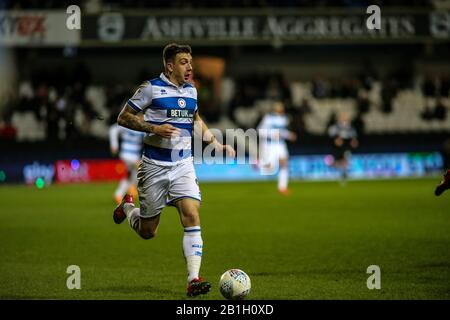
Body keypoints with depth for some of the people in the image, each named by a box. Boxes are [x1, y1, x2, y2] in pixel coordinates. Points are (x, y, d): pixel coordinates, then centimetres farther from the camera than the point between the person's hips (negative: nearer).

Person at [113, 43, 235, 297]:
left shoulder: (191, 90, 9)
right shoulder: (152, 88, -8)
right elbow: (123, 118, -7)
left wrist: (217, 144, 20)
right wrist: (155, 128, -20)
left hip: (183, 164, 4)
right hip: (155, 165, -4)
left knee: (192, 215, -18)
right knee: (147, 232, 6)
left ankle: (194, 279, -19)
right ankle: (127, 207, 42)